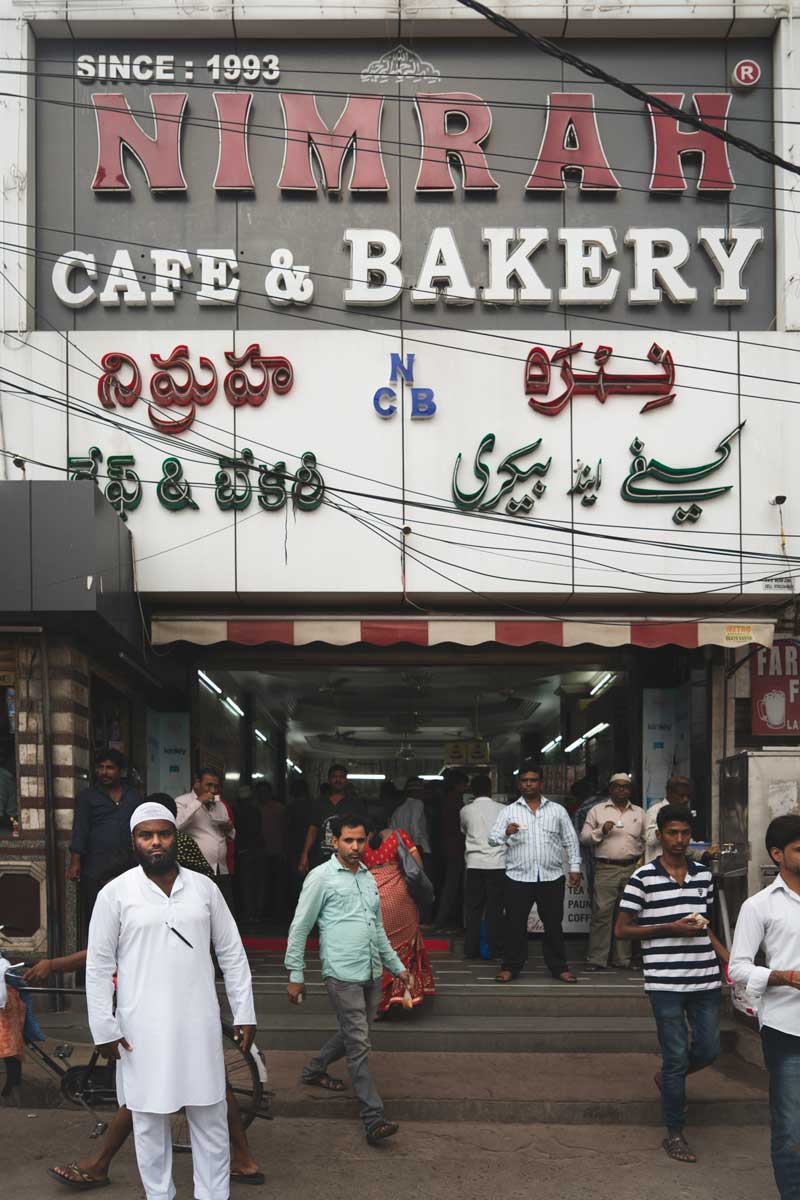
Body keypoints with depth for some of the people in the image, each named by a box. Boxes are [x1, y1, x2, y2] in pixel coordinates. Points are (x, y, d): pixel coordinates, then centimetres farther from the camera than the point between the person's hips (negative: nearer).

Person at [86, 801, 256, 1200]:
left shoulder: (204, 888, 3)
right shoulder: (116, 893, -3)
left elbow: (232, 954, 7)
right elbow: (99, 965, -1)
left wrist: (245, 1013, 5)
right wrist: (103, 1028, -5)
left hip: (199, 1025, 2)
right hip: (142, 1031, -2)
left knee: (210, 1117, 9)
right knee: (149, 1118, 9)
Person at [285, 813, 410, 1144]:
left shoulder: (367, 877, 15)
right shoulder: (321, 877, -6)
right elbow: (299, 928, -4)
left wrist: (396, 965, 24)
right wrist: (295, 975, -5)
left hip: (371, 973, 7)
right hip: (342, 974, -7)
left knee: (352, 1035, 18)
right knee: (359, 1045, -9)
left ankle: (314, 1070, 41)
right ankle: (374, 1119, -9)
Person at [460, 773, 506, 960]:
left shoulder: (466, 811, 4)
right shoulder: (502, 810, 1)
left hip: (474, 863, 1)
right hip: (498, 863, -1)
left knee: (473, 908, 7)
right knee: (495, 908, 3)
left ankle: (471, 949, 7)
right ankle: (494, 949, 4)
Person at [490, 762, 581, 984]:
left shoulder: (557, 810, 10)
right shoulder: (509, 811, 7)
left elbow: (571, 841, 12)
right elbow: (493, 839, -1)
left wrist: (575, 867, 4)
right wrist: (506, 833, -21)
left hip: (551, 877, 1)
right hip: (518, 877, -1)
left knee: (553, 924, 6)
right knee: (515, 924, 2)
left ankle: (559, 967, 16)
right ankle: (510, 966, 12)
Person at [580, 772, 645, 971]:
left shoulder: (639, 813, 15)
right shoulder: (597, 811, 7)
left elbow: (645, 840, 20)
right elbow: (584, 838, 5)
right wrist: (601, 831, -11)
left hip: (632, 869, 3)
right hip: (605, 868, -3)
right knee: (601, 913, -8)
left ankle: (623, 958, 13)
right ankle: (597, 959, -5)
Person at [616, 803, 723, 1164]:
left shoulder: (703, 874, 10)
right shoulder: (643, 878, -6)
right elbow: (621, 930, -5)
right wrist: (671, 928, -13)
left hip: (705, 979, 5)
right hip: (666, 982, -5)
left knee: (708, 1050, 9)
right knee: (676, 1057, 1)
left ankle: (668, 1079, 41)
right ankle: (675, 1134, 16)